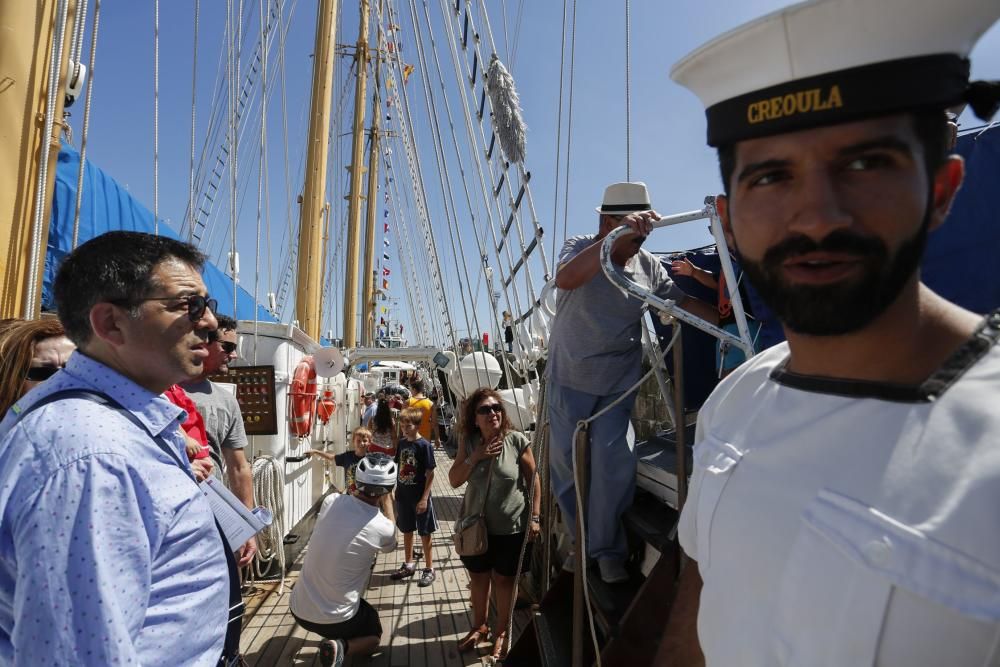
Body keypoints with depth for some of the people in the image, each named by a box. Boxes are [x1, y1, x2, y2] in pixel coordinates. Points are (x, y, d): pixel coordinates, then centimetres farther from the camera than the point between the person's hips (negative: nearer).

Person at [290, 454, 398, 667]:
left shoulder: (331, 501, -13)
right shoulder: (383, 528, -19)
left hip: (298, 608, 6)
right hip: (335, 618, -5)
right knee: (374, 636, 24)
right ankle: (341, 646, -3)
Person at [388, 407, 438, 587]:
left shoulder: (424, 445, -16)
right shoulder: (402, 443, 2)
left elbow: (430, 474, -15)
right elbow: (398, 467, 10)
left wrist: (424, 498, -17)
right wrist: (396, 491, 10)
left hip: (420, 496, -6)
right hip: (403, 495, 6)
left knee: (424, 533, 6)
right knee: (407, 530, 18)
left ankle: (429, 569, 19)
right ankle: (409, 565, 34)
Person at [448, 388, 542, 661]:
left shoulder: (517, 441, -17)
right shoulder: (468, 442, -7)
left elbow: (534, 480, -9)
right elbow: (454, 480, -6)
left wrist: (534, 517, -10)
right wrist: (475, 457, -20)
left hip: (510, 527, -3)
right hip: (476, 525, 3)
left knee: (504, 579, 14)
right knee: (478, 577, 20)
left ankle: (501, 632, 37)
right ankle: (479, 626, 44)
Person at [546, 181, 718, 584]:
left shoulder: (649, 266, 1)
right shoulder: (580, 248, -9)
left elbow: (682, 301, 13)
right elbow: (565, 279, -32)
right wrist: (619, 237, -39)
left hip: (618, 383, 2)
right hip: (570, 379, -1)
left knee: (613, 463, -6)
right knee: (566, 461, 6)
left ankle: (606, 550, 13)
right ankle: (581, 540, 28)